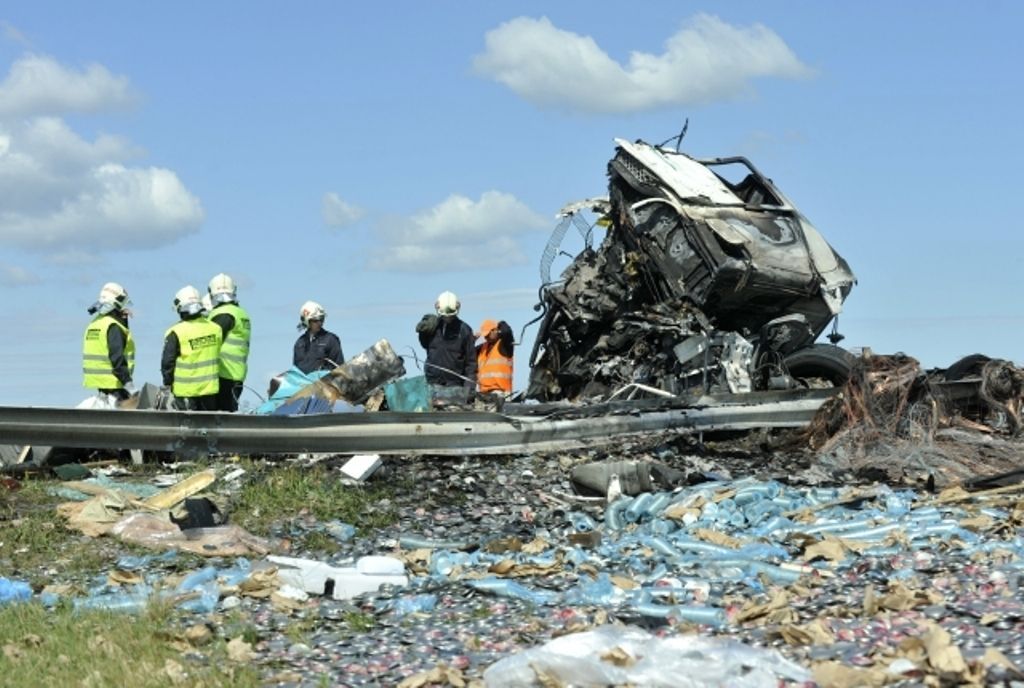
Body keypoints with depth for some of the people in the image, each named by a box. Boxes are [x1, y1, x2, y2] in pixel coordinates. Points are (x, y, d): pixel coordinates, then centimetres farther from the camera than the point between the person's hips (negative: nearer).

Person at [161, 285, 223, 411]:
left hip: (186, 390, -4)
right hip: (210, 387, 4)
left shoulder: (176, 333, -15)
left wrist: (167, 383, 4)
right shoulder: (215, 328, -2)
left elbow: (167, 362, -10)